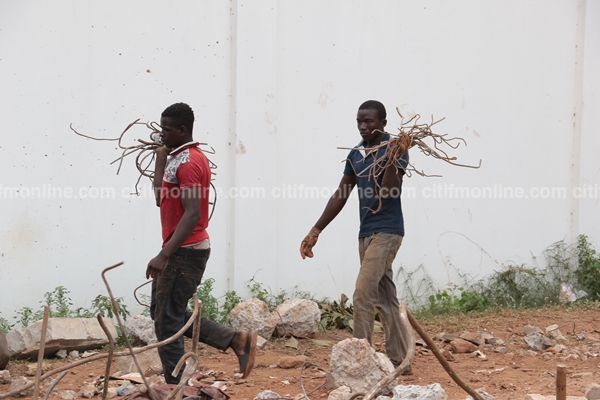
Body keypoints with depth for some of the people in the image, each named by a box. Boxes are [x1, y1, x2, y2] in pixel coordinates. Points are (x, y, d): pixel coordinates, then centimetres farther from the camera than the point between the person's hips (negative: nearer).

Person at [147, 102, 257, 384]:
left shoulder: (188, 162, -17)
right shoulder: (178, 158, 14)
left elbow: (193, 214, -26)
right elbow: (161, 198, 14)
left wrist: (164, 255, -33)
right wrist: (161, 155, 13)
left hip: (184, 253, -11)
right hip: (179, 251, 11)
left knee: (166, 321, -3)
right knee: (162, 312, 16)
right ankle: (235, 339, 14)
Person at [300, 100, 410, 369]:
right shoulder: (356, 154, 12)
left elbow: (388, 192, -22)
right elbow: (340, 195, 15)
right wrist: (316, 230, 12)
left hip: (386, 231, -8)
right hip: (366, 233, 8)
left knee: (363, 295, -16)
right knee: (385, 299, 11)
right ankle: (398, 360, 17)